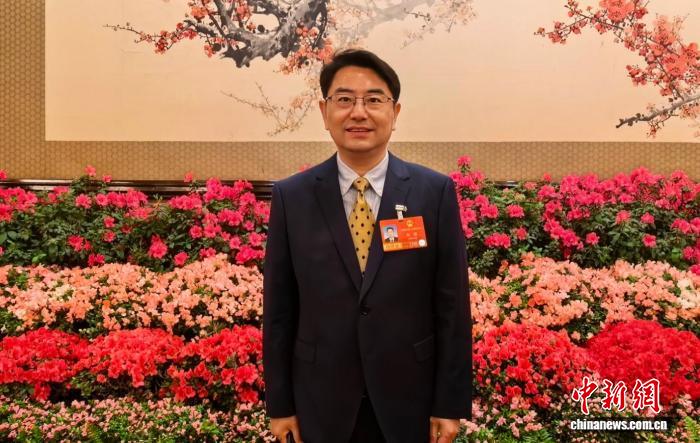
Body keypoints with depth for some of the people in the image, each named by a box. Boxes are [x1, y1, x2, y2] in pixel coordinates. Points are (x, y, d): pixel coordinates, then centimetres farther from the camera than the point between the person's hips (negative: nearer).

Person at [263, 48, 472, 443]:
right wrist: (280, 404, 1)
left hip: (409, 398, 0)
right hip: (322, 400, 1)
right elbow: (279, 310, -2)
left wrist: (451, 403, -4)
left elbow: (452, 306, -5)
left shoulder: (436, 191, -6)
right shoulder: (291, 197, -4)